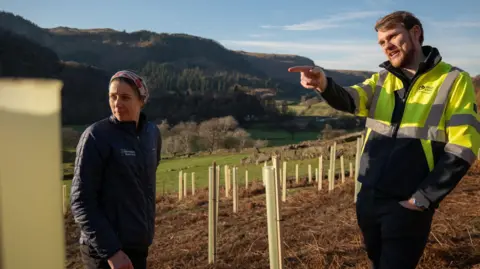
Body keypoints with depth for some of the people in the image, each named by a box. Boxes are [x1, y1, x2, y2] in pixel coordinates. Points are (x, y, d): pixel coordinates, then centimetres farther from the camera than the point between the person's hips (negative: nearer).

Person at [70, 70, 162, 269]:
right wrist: (111, 251, -20)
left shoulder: (152, 133, 3)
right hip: (104, 249, -6)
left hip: (138, 245, 6)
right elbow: (81, 202, -16)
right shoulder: (96, 136, -14)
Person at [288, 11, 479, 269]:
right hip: (368, 197, 5)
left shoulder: (454, 81, -6)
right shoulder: (381, 80, 8)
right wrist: (324, 85, -34)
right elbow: (348, 100, -11)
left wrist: (422, 199, -13)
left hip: (407, 205, -5)